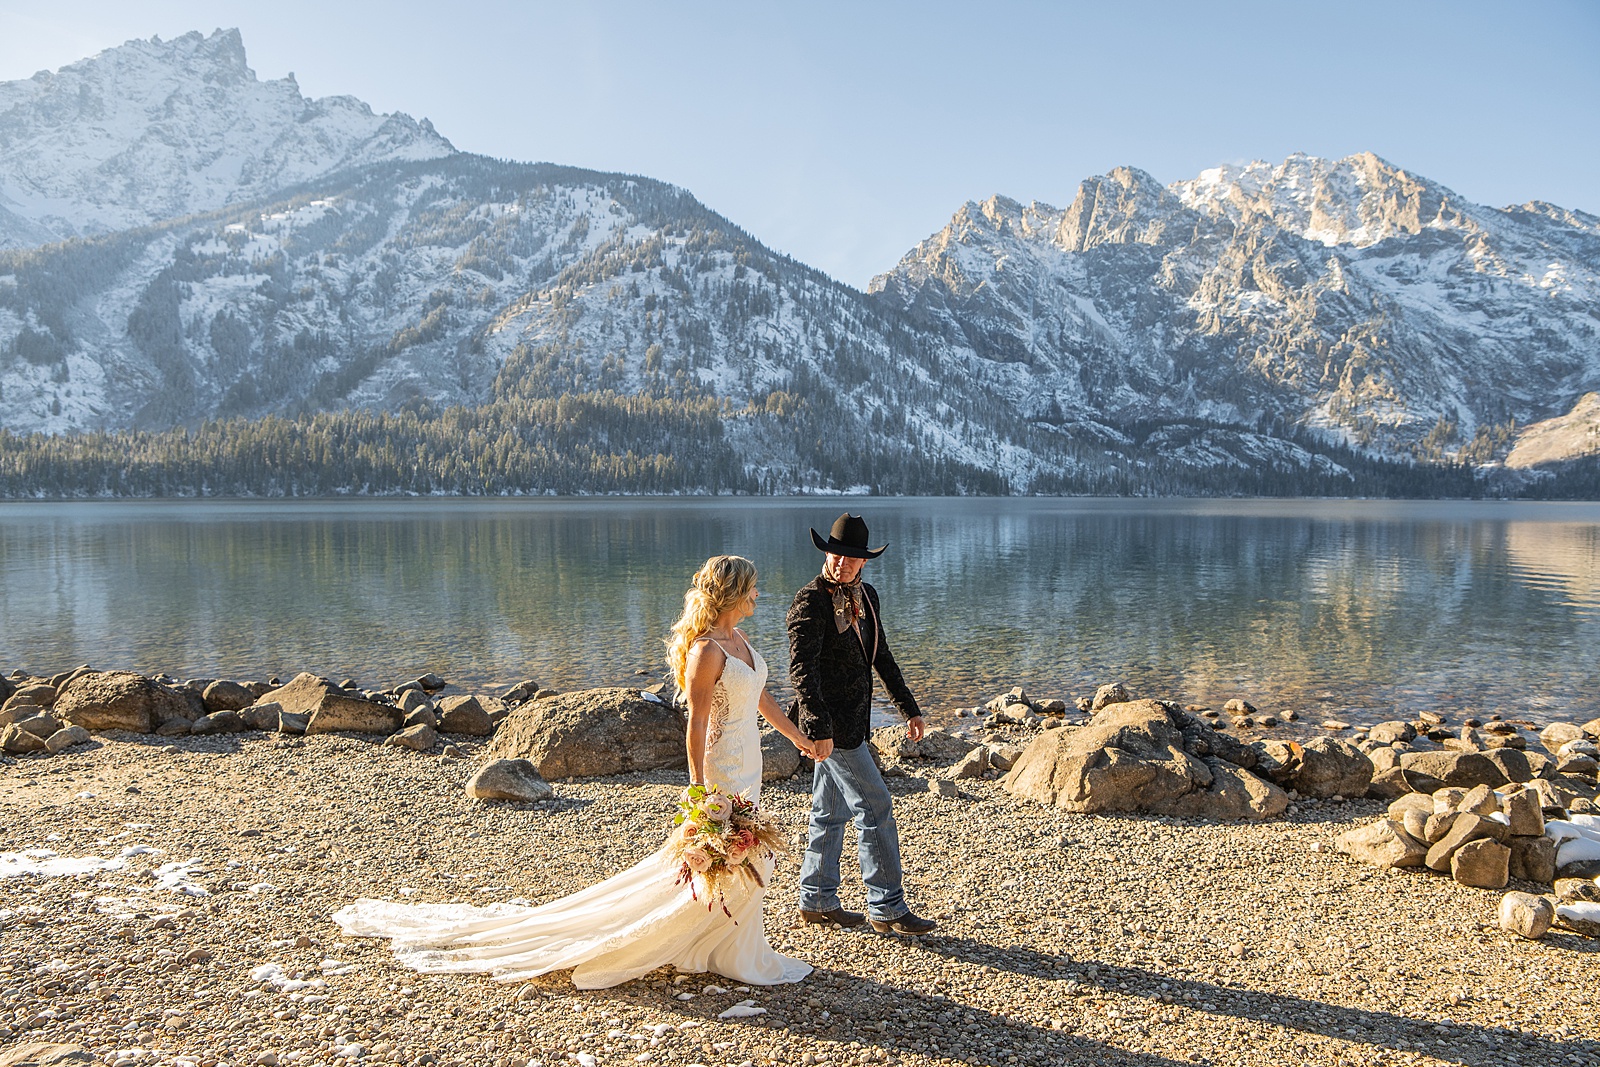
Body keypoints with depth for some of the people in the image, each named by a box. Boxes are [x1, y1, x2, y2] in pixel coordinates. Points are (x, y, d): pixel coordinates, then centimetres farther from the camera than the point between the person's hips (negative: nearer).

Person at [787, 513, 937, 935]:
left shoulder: (865, 596, 10)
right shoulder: (811, 602, -16)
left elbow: (881, 656, 18)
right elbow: (802, 670, -22)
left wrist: (908, 707, 18)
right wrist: (818, 728, -27)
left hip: (851, 720, 9)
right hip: (831, 723, -8)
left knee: (829, 812, 15)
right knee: (875, 808, -5)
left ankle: (817, 901, 25)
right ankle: (887, 907, 5)